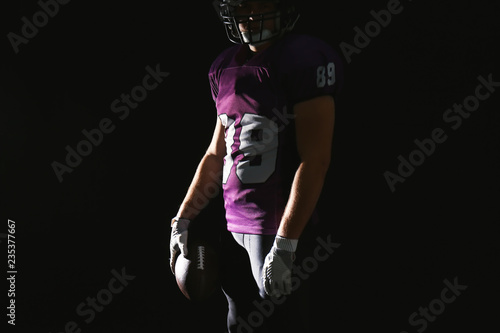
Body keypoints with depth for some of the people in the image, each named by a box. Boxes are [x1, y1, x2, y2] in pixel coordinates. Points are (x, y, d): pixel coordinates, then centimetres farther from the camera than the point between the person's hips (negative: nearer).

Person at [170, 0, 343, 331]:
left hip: (281, 227, -8)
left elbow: (314, 160, -18)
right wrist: (182, 220, 18)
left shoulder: (306, 58, -12)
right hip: (235, 226, 8)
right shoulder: (225, 67, 12)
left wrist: (285, 245, -22)